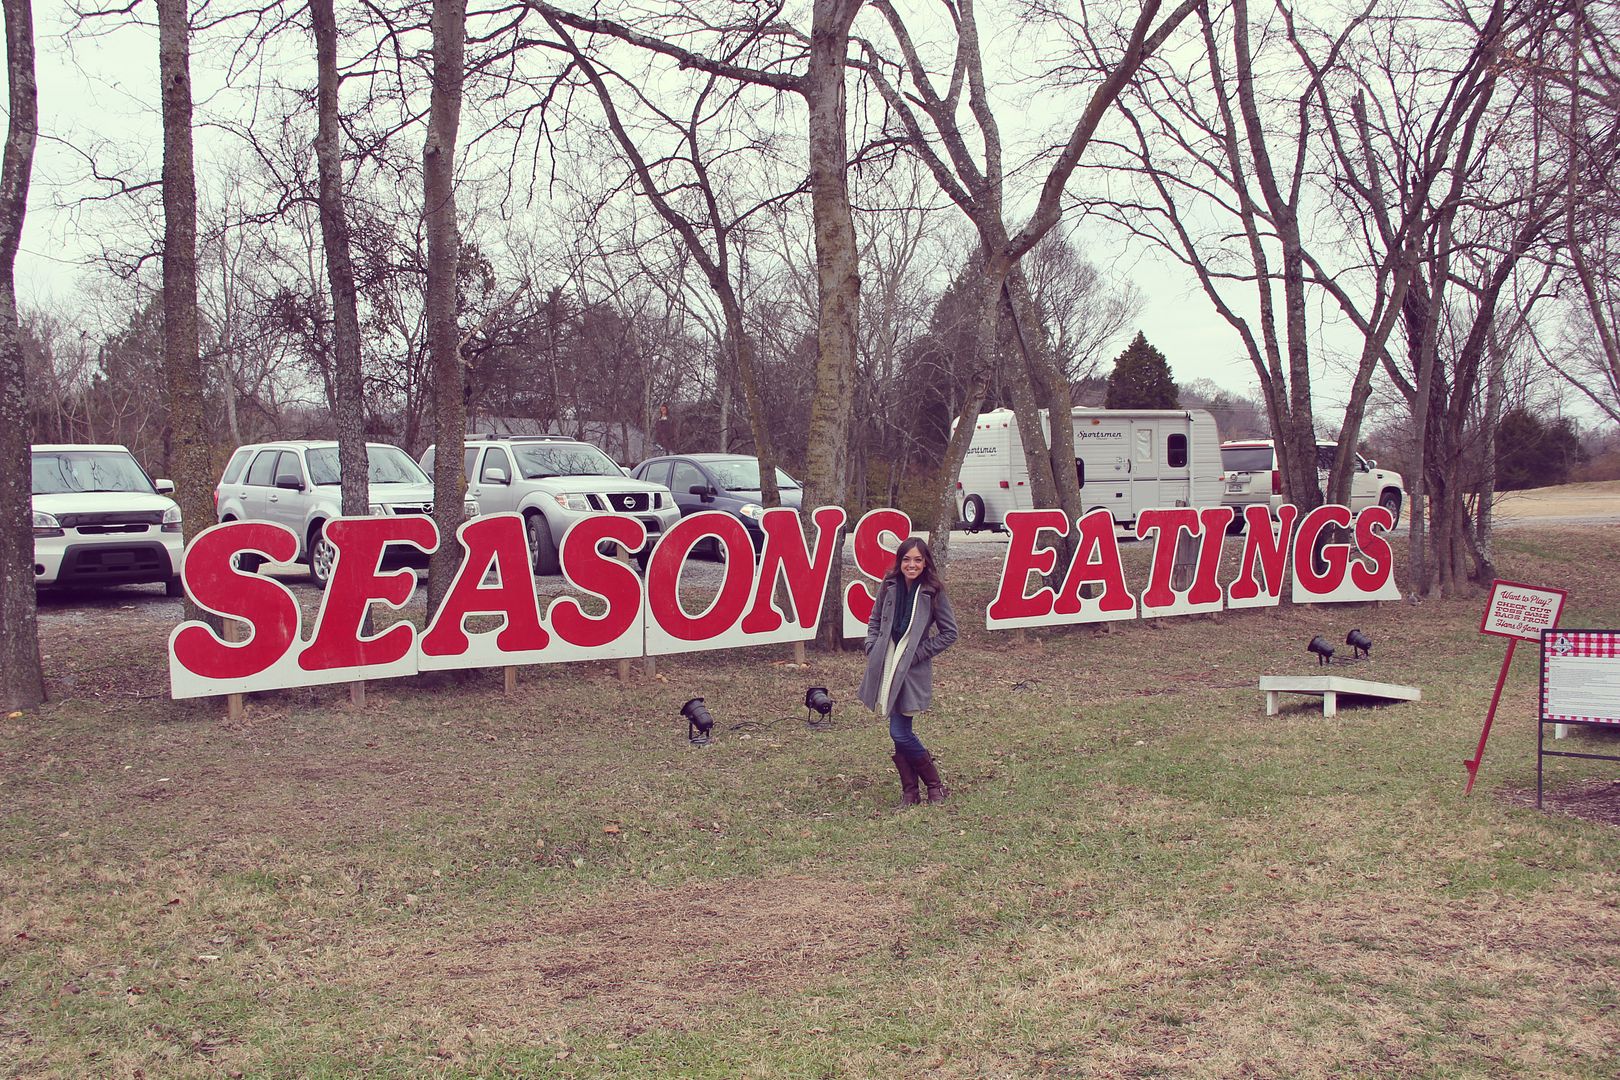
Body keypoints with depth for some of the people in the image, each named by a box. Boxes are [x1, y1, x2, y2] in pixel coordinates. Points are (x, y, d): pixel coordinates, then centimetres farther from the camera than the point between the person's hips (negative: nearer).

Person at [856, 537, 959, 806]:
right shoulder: (889, 587, 4)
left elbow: (949, 633, -2)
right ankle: (909, 791, 17)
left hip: (913, 670, -4)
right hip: (886, 667, 4)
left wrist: (918, 653, -7)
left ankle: (934, 784, 9)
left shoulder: (933, 592, -7)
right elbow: (874, 621, 17)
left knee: (900, 732, -9)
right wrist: (873, 650, 4)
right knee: (899, 731, 7)